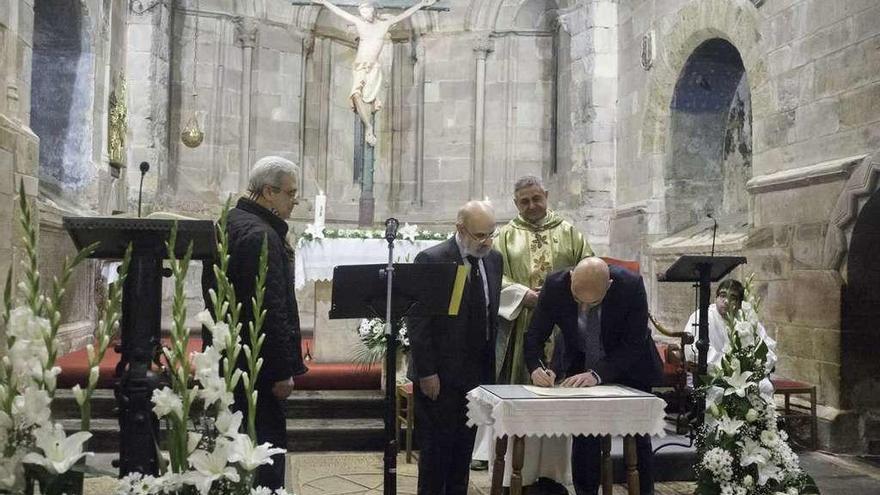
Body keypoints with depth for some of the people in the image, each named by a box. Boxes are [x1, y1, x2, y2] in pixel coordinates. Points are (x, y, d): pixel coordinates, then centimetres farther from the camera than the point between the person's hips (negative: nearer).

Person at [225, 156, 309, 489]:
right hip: (258, 365, -10)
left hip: (230, 358, 10)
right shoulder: (260, 235, -19)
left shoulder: (231, 222, 13)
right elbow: (271, 310, -22)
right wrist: (283, 371, -19)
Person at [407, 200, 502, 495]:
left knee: (464, 448, 12)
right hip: (441, 376, -6)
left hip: (478, 372, 6)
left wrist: (490, 365, 9)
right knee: (436, 448, 3)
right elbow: (418, 323, -12)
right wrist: (426, 372, -15)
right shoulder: (431, 260, -12)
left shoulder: (494, 259, 8)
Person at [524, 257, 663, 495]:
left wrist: (598, 374, -39)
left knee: (637, 438, 7)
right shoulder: (555, 286, -24)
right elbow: (535, 335, -17)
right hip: (581, 367, 1)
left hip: (629, 368, -1)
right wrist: (536, 368, -36)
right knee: (583, 437, -1)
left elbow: (634, 344, -28)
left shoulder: (631, 286, -30)